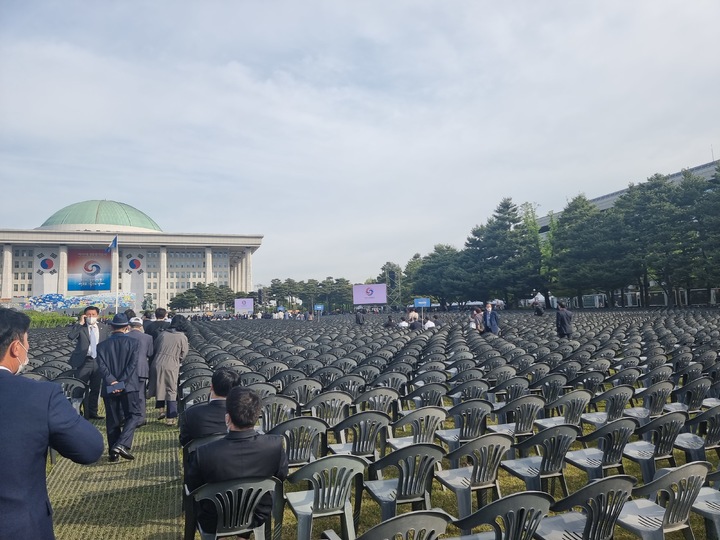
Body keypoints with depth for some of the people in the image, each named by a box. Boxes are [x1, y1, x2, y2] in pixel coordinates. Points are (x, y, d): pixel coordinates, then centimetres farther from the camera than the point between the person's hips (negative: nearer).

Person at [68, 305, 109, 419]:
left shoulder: (103, 328, 7)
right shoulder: (79, 327, -3)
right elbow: (70, 337, -23)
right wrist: (80, 323, -22)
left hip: (98, 362, 4)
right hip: (83, 362, -4)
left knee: (95, 389, 12)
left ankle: (93, 412, 23)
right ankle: (83, 413, 9)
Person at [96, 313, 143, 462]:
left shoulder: (102, 345, 5)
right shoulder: (134, 343, -3)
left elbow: (101, 366, -7)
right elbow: (132, 364, -13)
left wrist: (112, 381, -12)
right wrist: (122, 382, -13)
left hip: (109, 388, 3)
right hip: (129, 386, -3)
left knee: (112, 420, 11)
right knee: (133, 416, 6)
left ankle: (113, 453, 15)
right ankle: (122, 444, -13)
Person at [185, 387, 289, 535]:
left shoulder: (203, 453, -32)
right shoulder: (276, 444, -27)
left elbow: (192, 488, -12)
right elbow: (281, 477, -7)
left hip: (215, 522, -1)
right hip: (258, 516, 2)